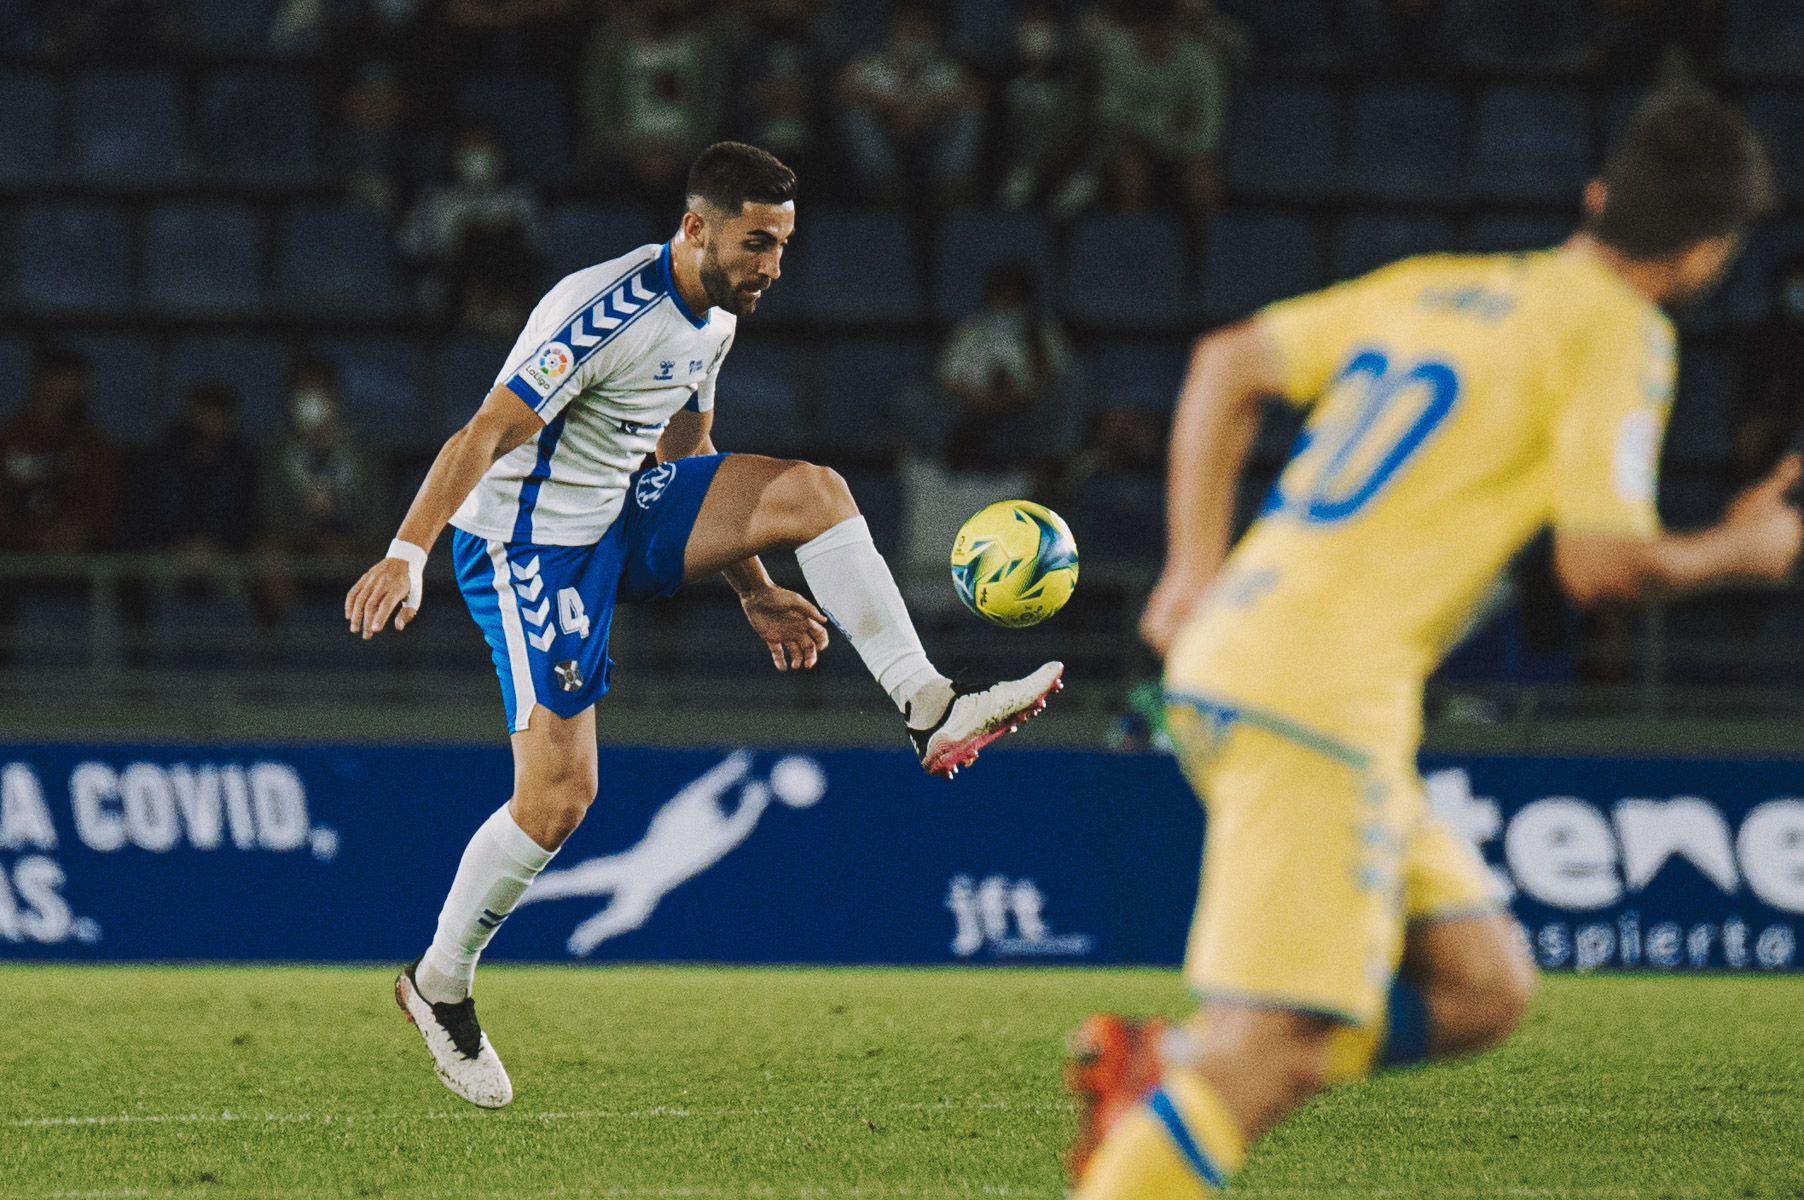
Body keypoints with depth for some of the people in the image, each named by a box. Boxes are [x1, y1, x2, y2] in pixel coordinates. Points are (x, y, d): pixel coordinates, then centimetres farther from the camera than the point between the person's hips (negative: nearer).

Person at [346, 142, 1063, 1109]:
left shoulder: (712, 318, 5)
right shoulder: (607, 312, -24)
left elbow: (686, 462, 20)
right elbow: (482, 438, -27)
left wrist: (753, 587, 21)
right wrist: (407, 556, -35)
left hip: (620, 517, 8)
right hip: (525, 545, -8)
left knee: (811, 491, -6)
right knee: (559, 794, -11)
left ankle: (929, 710, -7)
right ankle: (440, 984, 9)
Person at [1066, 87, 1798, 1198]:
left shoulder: (1437, 286, 19)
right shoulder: (1618, 333, -4)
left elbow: (1229, 364, 23)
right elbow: (1603, 562, -11)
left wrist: (1198, 564, 21)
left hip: (1226, 652, 9)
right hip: (1322, 692, -9)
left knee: (1483, 987, 12)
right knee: (1274, 1054, -14)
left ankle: (1161, 1068, 4)